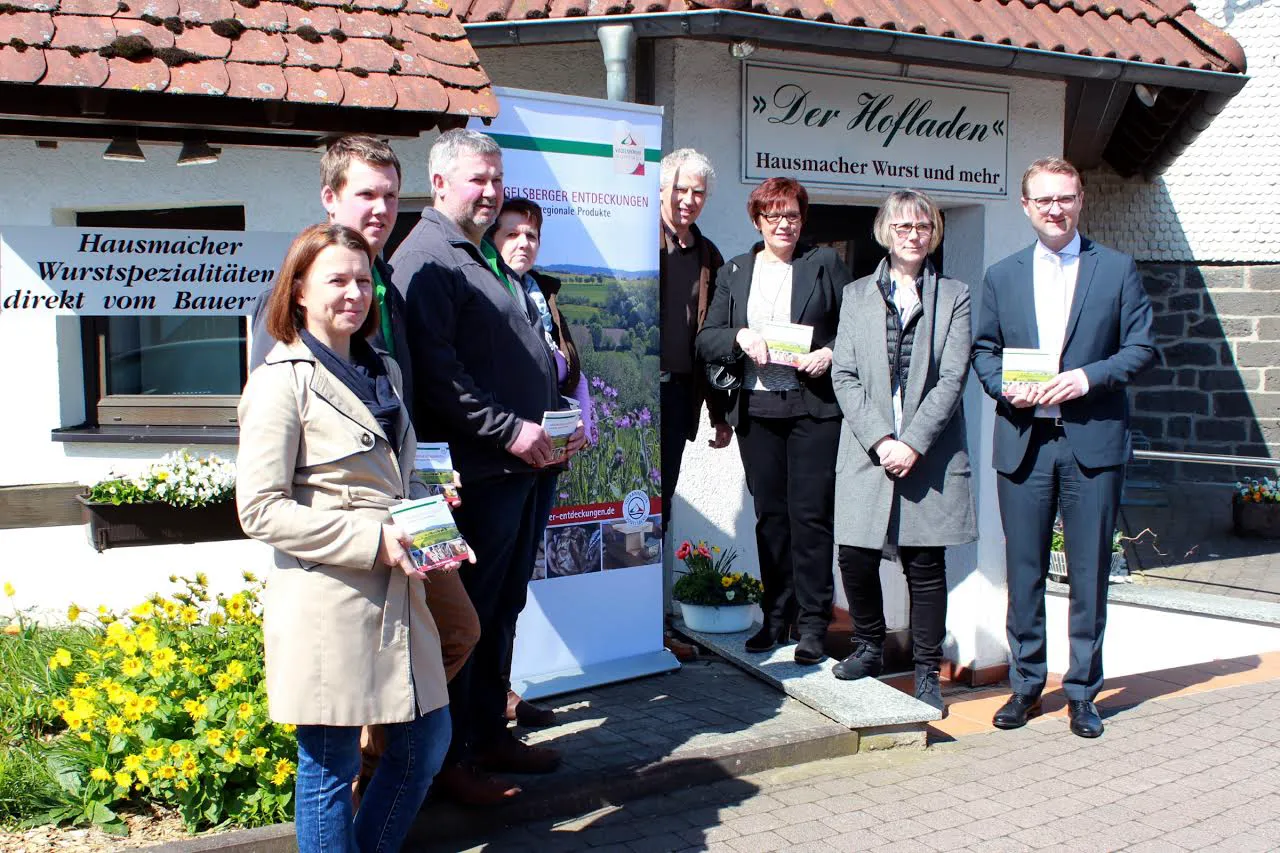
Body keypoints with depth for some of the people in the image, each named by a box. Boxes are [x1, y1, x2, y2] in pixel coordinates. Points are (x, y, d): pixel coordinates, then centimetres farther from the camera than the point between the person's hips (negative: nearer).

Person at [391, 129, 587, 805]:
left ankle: (491, 735, 30)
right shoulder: (426, 258, -11)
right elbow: (435, 372, -21)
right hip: (474, 470, -9)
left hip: (524, 465, 10)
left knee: (503, 609, 17)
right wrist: (508, 429, -21)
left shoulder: (491, 258, 20)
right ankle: (452, 758, 14)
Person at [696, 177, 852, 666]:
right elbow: (706, 340, 8)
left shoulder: (824, 265, 7)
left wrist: (831, 355, -12)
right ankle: (777, 616, 20)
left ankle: (813, 623, 6)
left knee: (810, 514, -4)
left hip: (813, 406, -3)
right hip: (756, 409, 3)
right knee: (769, 515, 9)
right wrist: (740, 337, -11)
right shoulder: (734, 273, 13)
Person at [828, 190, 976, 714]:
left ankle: (926, 672, 15)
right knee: (855, 557, 1)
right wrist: (880, 439, -10)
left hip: (930, 452, -1)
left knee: (926, 564, 2)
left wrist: (913, 443, -12)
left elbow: (952, 378, -2)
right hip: (867, 449, 1)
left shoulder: (954, 296, 7)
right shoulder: (856, 295, 11)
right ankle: (869, 646, 26)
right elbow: (844, 376, 2)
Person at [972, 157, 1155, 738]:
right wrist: (1005, 386, -7)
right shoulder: (1002, 276, 11)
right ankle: (1025, 685, 21)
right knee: (1023, 573, 8)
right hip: (1022, 443, 2)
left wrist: (1087, 377, -14)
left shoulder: (1117, 269, 5)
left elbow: (1141, 348, 2)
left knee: (1089, 575, 4)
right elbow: (982, 351, 13)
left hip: (1093, 442, -1)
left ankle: (1082, 692, 17)